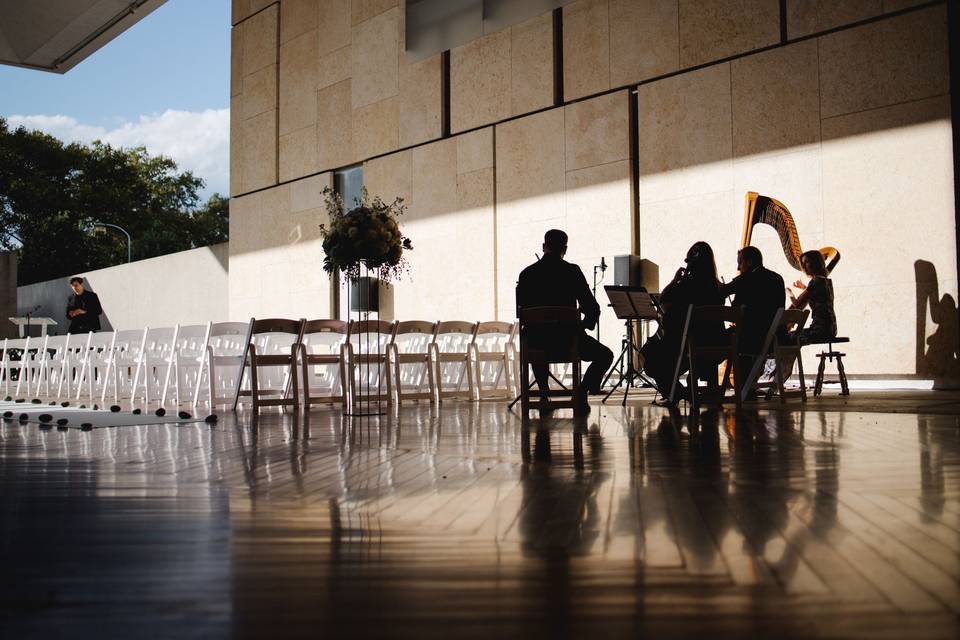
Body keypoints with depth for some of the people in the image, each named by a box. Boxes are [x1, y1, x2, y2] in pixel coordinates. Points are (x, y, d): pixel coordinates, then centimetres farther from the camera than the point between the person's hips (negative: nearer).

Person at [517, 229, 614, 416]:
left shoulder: (526, 274, 1)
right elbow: (593, 308, -8)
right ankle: (581, 392, -2)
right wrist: (586, 323, 14)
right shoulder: (572, 271, -7)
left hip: (537, 341, 4)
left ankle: (543, 394, 30)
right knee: (605, 355, 20)